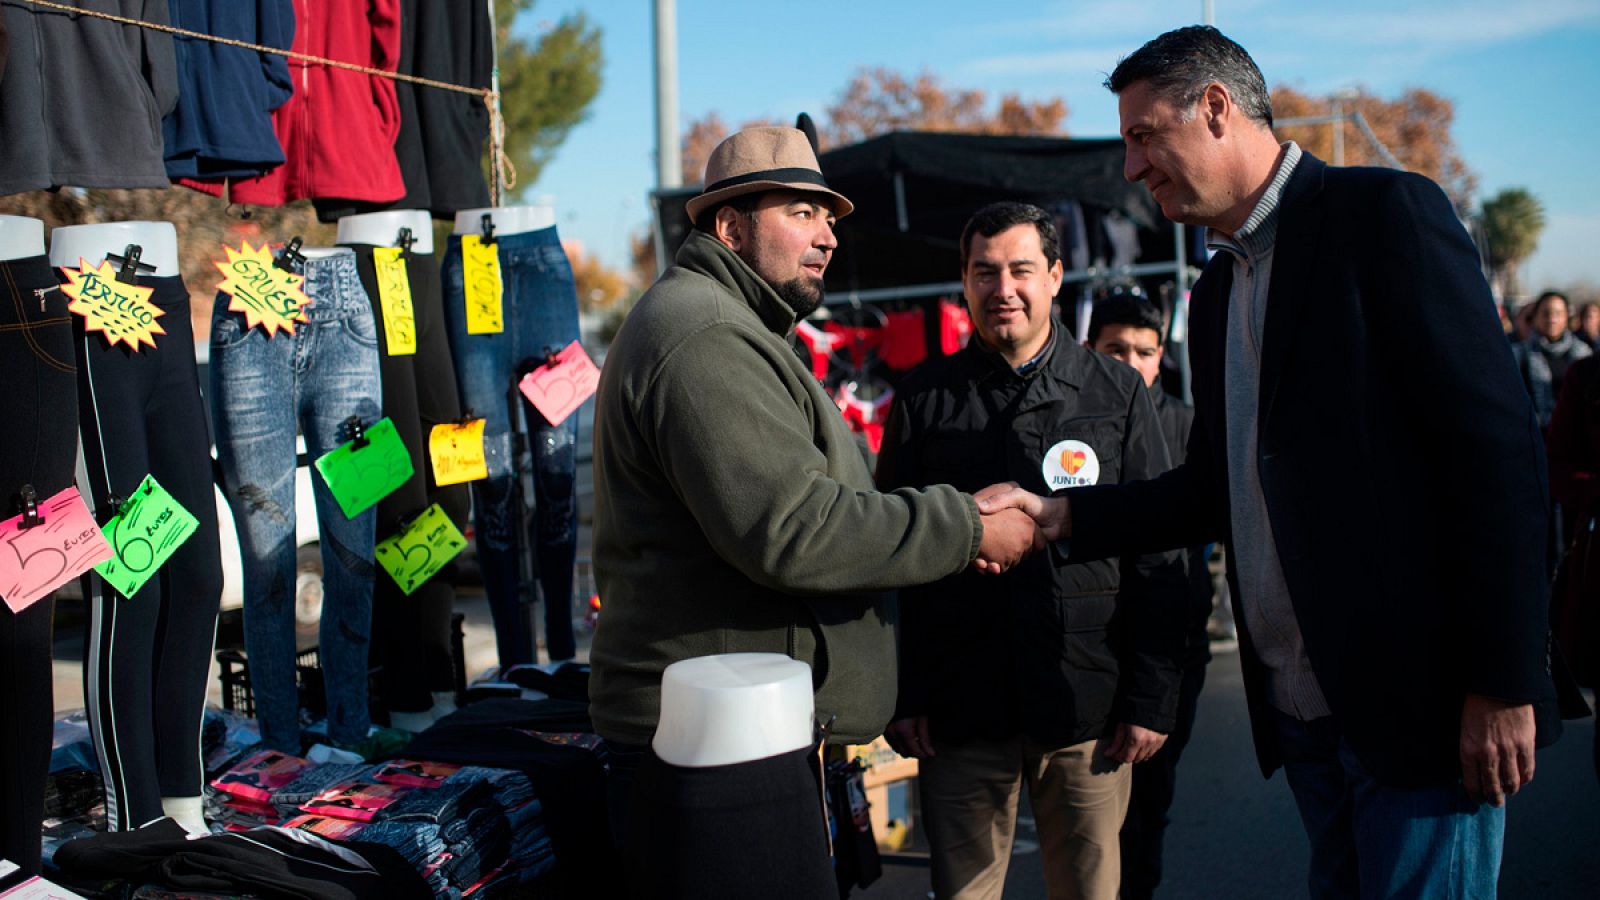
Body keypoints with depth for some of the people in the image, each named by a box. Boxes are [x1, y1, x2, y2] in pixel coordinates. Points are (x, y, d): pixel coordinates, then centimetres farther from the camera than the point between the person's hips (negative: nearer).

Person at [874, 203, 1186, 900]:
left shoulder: (1118, 393, 6)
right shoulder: (923, 398, 6)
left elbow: (1157, 558, 5)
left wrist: (1152, 698, -2)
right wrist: (901, 694, 0)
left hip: (1087, 711, 0)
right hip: (959, 714, 0)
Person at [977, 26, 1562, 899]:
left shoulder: (1384, 213, -8)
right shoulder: (1217, 292, 16)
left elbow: (1496, 445, -13)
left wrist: (1503, 683, -17)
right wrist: (1060, 515, 4)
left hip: (1420, 698, -7)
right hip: (1301, 711, 7)